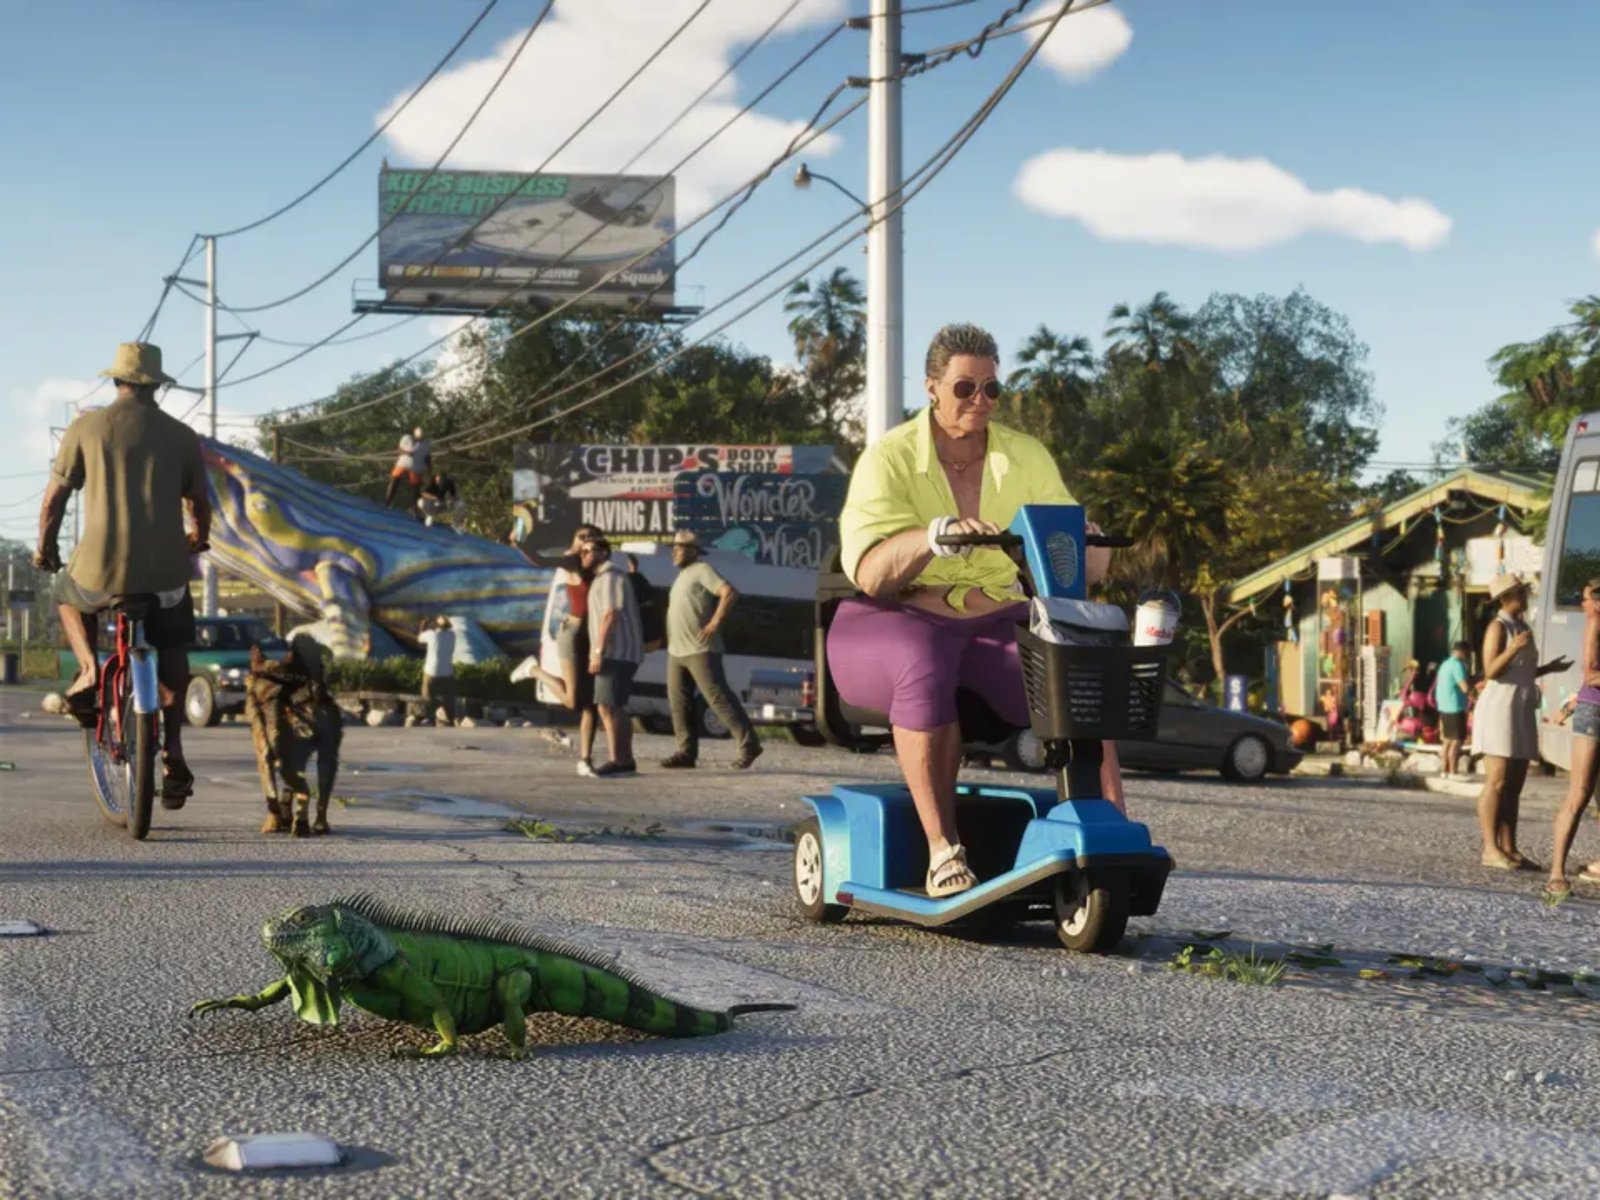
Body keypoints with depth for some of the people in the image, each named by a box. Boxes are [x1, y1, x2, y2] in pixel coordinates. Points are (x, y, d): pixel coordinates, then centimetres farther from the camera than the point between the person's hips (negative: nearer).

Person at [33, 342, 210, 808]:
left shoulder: (85, 428, 1)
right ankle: (173, 753, 12)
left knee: (67, 596, 33)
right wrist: (198, 539, 35)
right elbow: (199, 503, 13)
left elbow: (55, 497, 4)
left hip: (100, 571, -1)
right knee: (172, 650, 22)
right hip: (166, 572, 1)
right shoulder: (181, 435, 5)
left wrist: (45, 547, 20)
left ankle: (89, 669, 8)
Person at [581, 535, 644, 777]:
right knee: (615, 708, 14)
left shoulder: (611, 577, -10)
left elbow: (610, 614, -19)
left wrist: (598, 651, -22)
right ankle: (625, 760, 18)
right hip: (620, 654, 11)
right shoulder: (602, 578, 23)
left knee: (607, 706, -15)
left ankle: (618, 761, -18)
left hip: (615, 653, -11)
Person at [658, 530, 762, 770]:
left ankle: (749, 744, -8)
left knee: (718, 697, -11)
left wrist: (715, 623, -22)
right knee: (679, 701, 4)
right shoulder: (682, 576, 21)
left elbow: (730, 593, -19)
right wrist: (671, 640, 18)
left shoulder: (702, 570, -7)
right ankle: (687, 751, 7)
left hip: (700, 651, -9)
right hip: (676, 651, 9)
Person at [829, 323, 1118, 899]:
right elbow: (869, 573, -17)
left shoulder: (1026, 458, 7)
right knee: (926, 664, -39)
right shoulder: (890, 458, -5)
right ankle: (942, 847, -34)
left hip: (995, 626, 4)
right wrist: (935, 535, -35)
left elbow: (1084, 559, 3)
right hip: (898, 623, -3)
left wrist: (1087, 545, -21)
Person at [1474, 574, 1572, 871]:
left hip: (1521, 712, 9)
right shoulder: (1498, 626, -9)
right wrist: (1514, 648, -28)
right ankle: (1490, 849, -9)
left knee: (1515, 785, 6)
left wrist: (1548, 668, 15)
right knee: (1497, 783, -10)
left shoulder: (1521, 627, 17)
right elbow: (1491, 671, -16)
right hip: (1500, 709, -9)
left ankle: (1509, 849, 7)